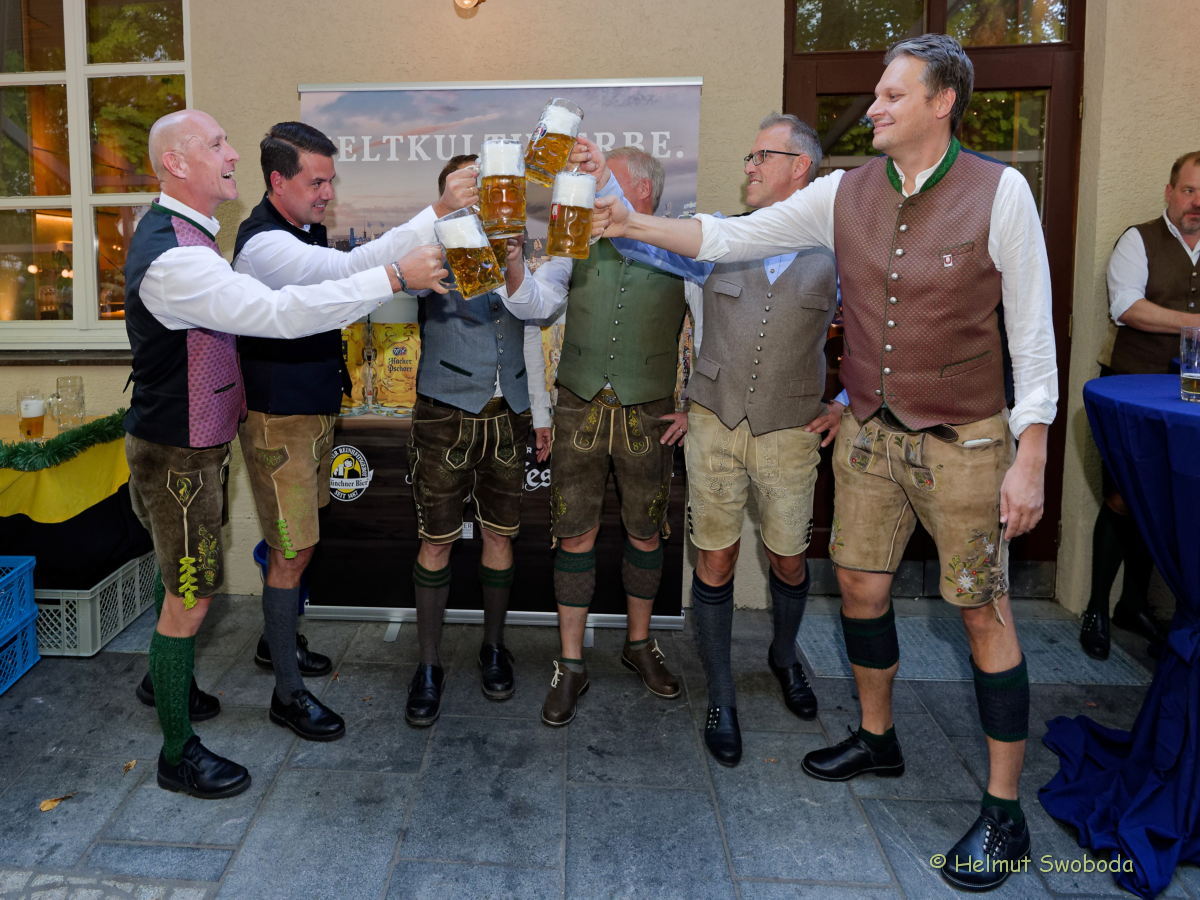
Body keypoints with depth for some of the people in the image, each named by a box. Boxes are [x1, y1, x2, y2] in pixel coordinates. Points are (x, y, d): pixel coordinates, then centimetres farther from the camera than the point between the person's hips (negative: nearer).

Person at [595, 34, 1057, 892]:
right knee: (860, 586, 13)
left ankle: (1004, 813, 17)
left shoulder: (999, 192, -11)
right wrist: (633, 225, -1)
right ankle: (877, 739, 37)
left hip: (965, 441, -5)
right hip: (870, 433, 5)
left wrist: (1029, 458, -12)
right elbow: (732, 236, 6)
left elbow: (1033, 332, -10)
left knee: (983, 612, 2)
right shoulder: (845, 193, 1)